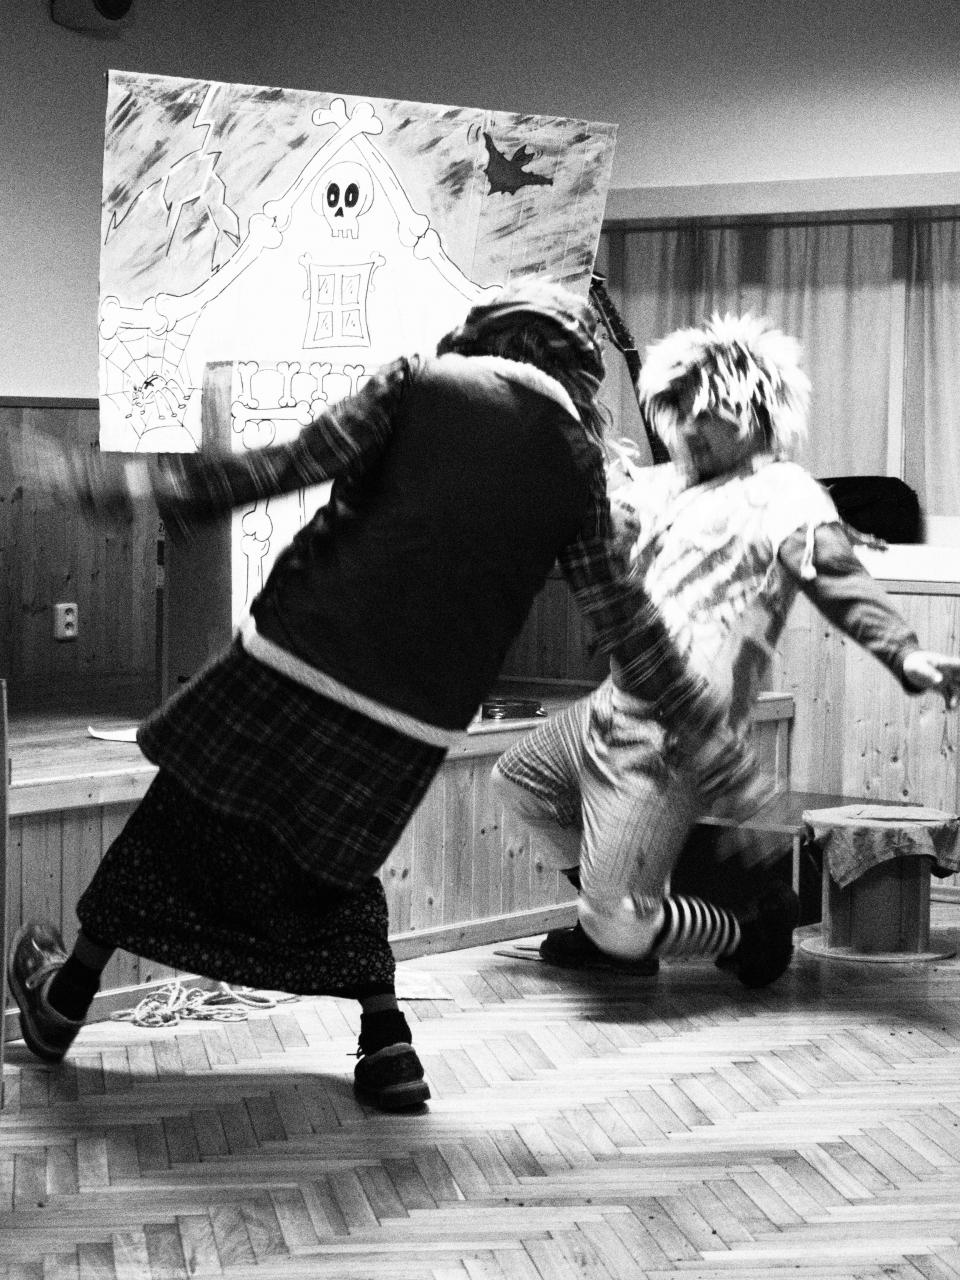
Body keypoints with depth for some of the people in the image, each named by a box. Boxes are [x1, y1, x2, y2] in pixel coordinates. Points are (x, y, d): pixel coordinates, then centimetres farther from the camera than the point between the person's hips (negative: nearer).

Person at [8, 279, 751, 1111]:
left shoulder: (422, 382, 0)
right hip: (418, 722, 2)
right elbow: (625, 621, 7)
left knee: (186, 815, 16)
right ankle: (386, 1042, 14)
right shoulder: (578, 461, 6)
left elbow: (292, 467, -9)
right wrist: (708, 733, 16)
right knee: (330, 861, 25)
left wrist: (127, 483, -9)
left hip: (302, 659, -2)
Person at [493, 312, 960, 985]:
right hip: (617, 708, 9)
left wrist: (905, 652, -46)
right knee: (517, 779, 30)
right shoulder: (677, 483, 13)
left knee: (618, 924, -12)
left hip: (669, 745, -9)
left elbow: (837, 575, -29)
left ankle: (754, 930, 16)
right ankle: (614, 928, 36)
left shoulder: (781, 493, -13)